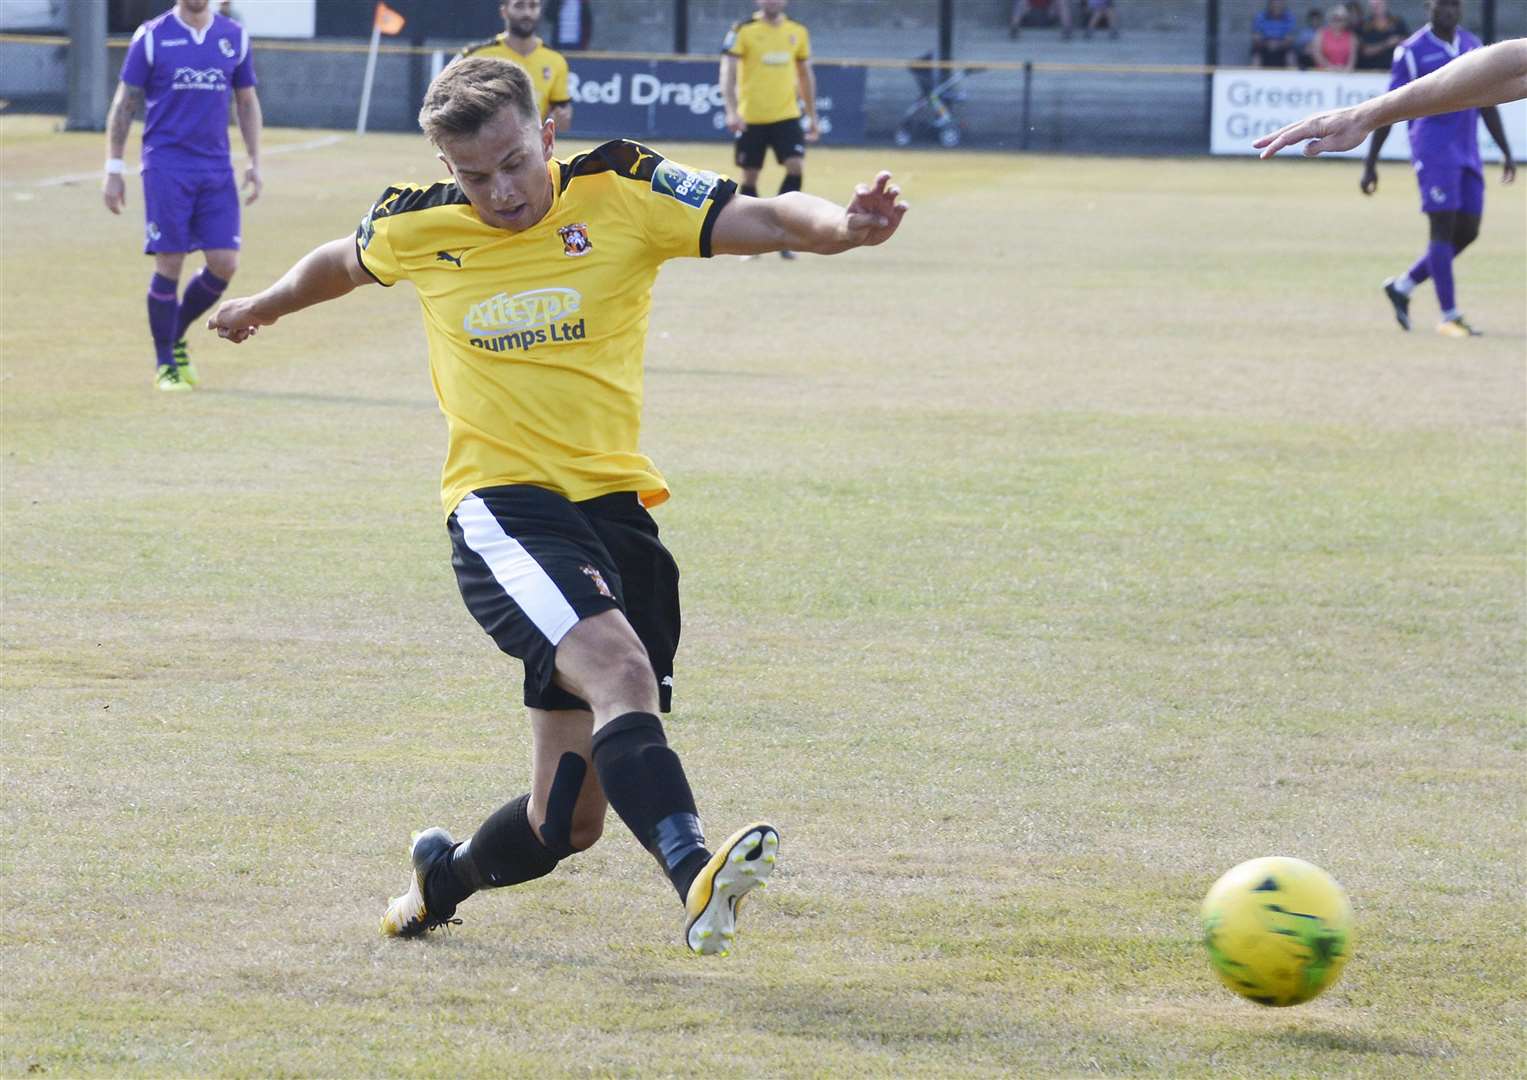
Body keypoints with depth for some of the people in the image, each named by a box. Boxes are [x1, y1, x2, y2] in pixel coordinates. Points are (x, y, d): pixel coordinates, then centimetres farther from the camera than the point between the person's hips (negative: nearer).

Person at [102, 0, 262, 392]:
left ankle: (176, 337, 20)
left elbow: (247, 102, 17)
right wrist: (113, 169, -3)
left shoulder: (234, 37, 8)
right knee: (169, 265, -5)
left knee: (224, 264, -4)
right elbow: (125, 103, 1)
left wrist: (254, 162, 9)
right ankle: (165, 365, 8)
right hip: (166, 166, -4)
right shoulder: (152, 37, -2)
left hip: (217, 169, 4)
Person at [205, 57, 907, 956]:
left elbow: (762, 221, -13)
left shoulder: (622, 195, -1)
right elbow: (345, 263, 27)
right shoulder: (417, 229, 4)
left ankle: (442, 879, 36)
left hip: (616, 508, 2)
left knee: (567, 820, 4)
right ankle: (696, 879, -50)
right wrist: (263, 308, 45)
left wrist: (843, 226, -34)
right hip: (501, 510, -2)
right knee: (619, 667, -33)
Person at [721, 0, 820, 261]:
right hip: (751, 119, -2)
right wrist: (732, 110, -25)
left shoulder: (797, 32, 8)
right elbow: (728, 71, -12)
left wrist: (812, 116, 17)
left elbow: (805, 75, 17)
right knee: (750, 176, 4)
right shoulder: (743, 31, -5)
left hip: (786, 115, 3)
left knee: (796, 166, -13)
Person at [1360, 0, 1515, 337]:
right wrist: (1370, 164, -4)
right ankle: (1449, 316, -9)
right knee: (1443, 228, -11)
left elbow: (1487, 104, 20)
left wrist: (1507, 154, 16)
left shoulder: (1472, 45, 13)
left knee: (1467, 232, 5)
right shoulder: (1411, 52, -4)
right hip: (1433, 150, -6)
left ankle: (1402, 287, 20)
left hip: (1467, 152, 6)